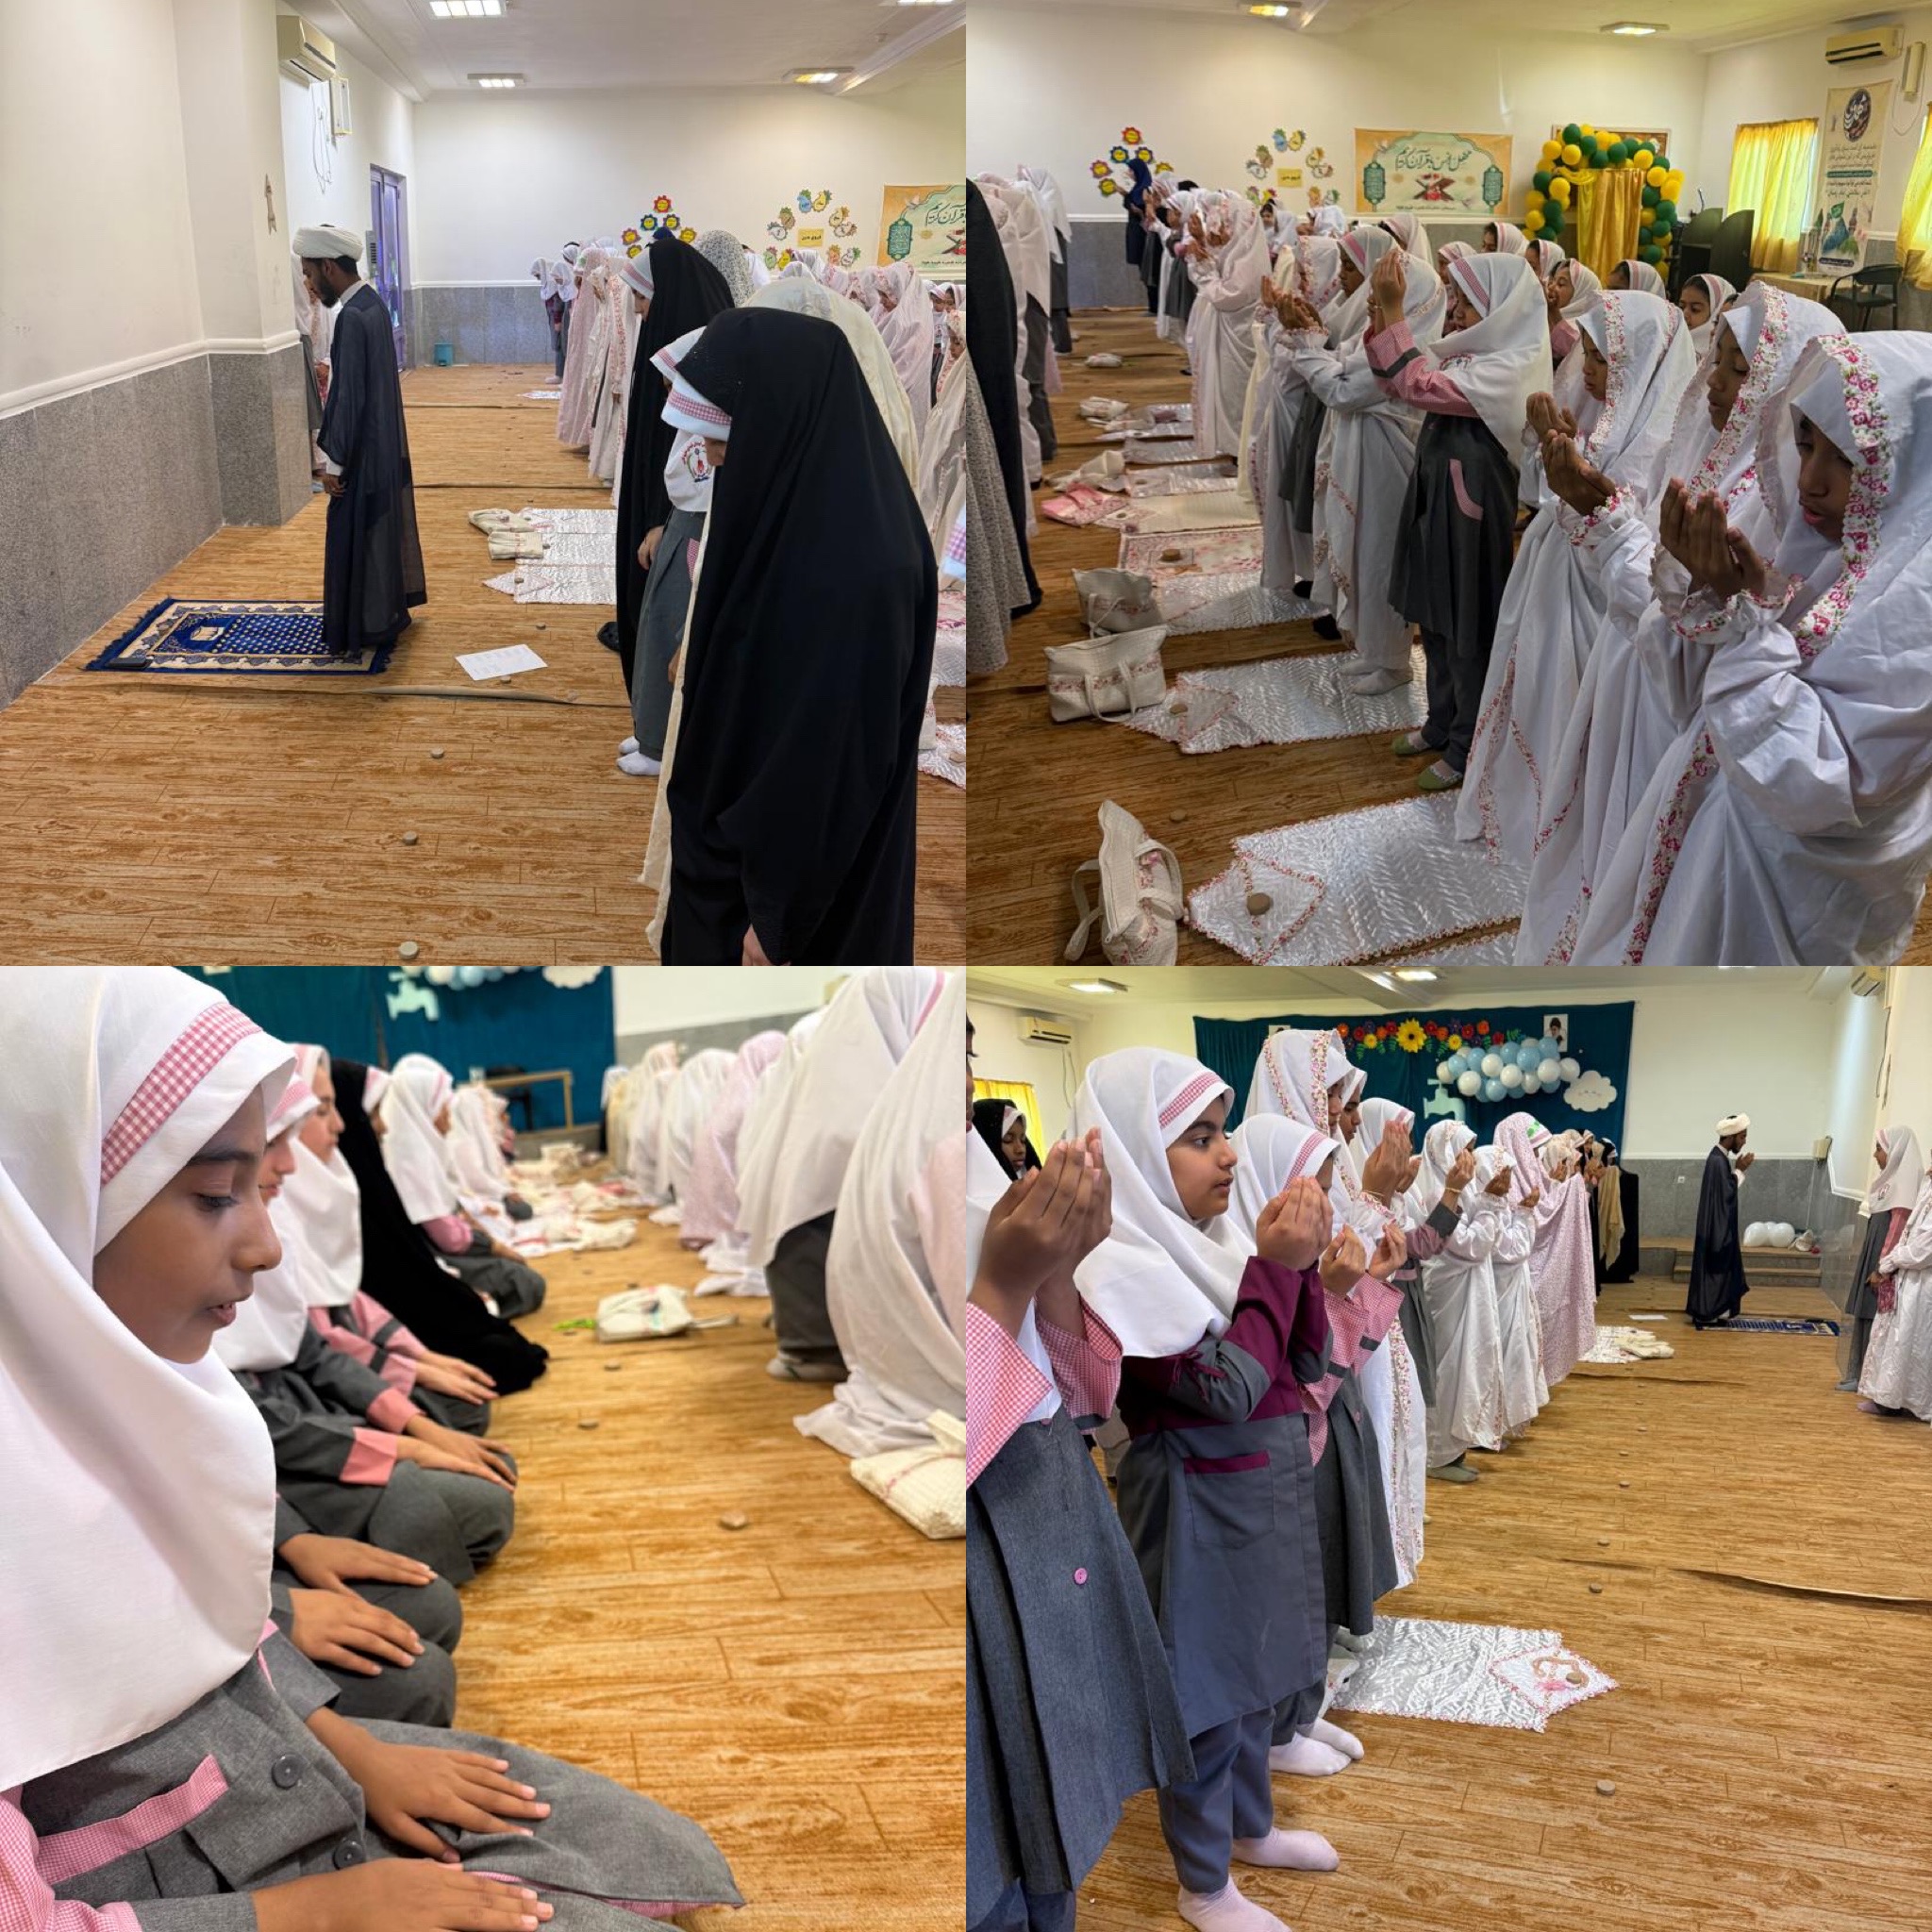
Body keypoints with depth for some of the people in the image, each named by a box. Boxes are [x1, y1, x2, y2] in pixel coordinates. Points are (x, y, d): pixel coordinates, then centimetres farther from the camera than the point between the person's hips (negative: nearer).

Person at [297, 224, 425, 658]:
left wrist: (333, 462, -18)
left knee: (358, 537, 0)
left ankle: (367, 629, 9)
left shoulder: (352, 318, -24)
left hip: (363, 449, -10)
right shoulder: (373, 303, 6)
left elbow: (349, 396, -23)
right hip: (384, 442, 10)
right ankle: (392, 609, 33)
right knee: (385, 526, 20)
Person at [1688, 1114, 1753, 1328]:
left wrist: (1738, 1169, 6)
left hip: (1721, 1224, 10)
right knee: (1714, 1267, -3)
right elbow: (1727, 1192, -22)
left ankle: (1715, 1310, 21)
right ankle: (1705, 1313, 2)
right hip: (1717, 1225, -10)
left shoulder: (1721, 1157, 10)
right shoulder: (1717, 1160, -22)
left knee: (1720, 1267, 15)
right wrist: (1740, 1170, -13)